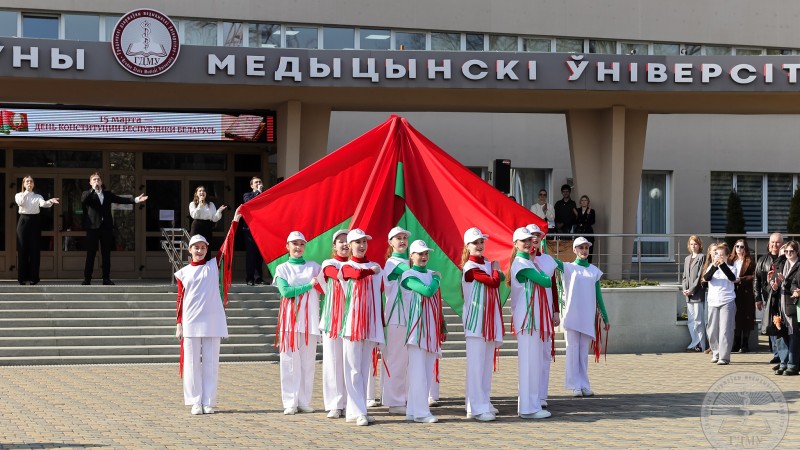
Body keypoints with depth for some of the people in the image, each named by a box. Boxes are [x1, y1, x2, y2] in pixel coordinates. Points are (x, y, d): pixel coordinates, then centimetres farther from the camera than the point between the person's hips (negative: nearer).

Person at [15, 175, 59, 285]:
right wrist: (26, 192, -13)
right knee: (22, 249, -1)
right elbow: (20, 203, -15)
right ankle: (22, 277, 4)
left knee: (34, 250, -1)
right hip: (23, 221, -1)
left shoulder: (38, 196, 10)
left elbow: (43, 204, -12)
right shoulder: (19, 195, 7)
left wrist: (50, 202, -33)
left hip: (34, 221, 1)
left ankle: (33, 277, 3)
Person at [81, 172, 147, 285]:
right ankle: (87, 279, 0)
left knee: (106, 255, 3)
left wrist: (136, 200, -1)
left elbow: (120, 199, 9)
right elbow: (83, 200, -14)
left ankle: (106, 278, 7)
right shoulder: (87, 194, 7)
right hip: (93, 227, -3)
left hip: (106, 227, 3)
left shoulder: (108, 194, 16)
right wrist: (93, 189, -16)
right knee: (90, 254, -3)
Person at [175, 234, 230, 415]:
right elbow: (180, 299, 7)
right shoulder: (183, 273, 7)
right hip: (191, 323, 0)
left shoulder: (213, 266, 7)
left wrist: (235, 220, -3)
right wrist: (179, 324, 2)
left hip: (212, 322, 0)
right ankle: (196, 402, 7)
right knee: (192, 363, 1)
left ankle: (209, 402, 7)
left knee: (211, 363, 2)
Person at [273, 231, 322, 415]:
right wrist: (309, 285, -10)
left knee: (308, 361, 0)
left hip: (310, 319, 1)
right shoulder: (282, 268, 8)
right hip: (290, 319, -1)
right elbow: (285, 291, -8)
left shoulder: (314, 267, 13)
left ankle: (304, 401, 6)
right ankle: (290, 403, -1)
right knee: (290, 361, -4)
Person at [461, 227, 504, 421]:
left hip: (490, 320, 8)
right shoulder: (470, 268, -12)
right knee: (476, 364, -8)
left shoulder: (487, 264, 13)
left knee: (487, 363, 12)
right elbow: (494, 282, -19)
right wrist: (496, 269, -4)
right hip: (476, 321, -8)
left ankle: (483, 402, 20)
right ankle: (477, 408, -8)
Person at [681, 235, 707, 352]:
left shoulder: (702, 257, -4)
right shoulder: (687, 259, 19)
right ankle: (695, 343, 12)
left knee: (698, 320, -7)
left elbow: (700, 276, -10)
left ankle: (700, 344, -4)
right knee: (691, 320, 7)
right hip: (688, 294, 7)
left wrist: (691, 290, -13)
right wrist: (684, 289, 2)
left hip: (698, 293, -7)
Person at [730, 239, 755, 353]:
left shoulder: (749, 261, -1)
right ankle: (736, 344, 11)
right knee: (735, 319, 5)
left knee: (746, 319, -1)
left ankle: (745, 345, 4)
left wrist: (740, 279, -14)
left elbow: (753, 277, -9)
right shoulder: (731, 260, 15)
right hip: (733, 293, 4)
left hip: (746, 293, -4)